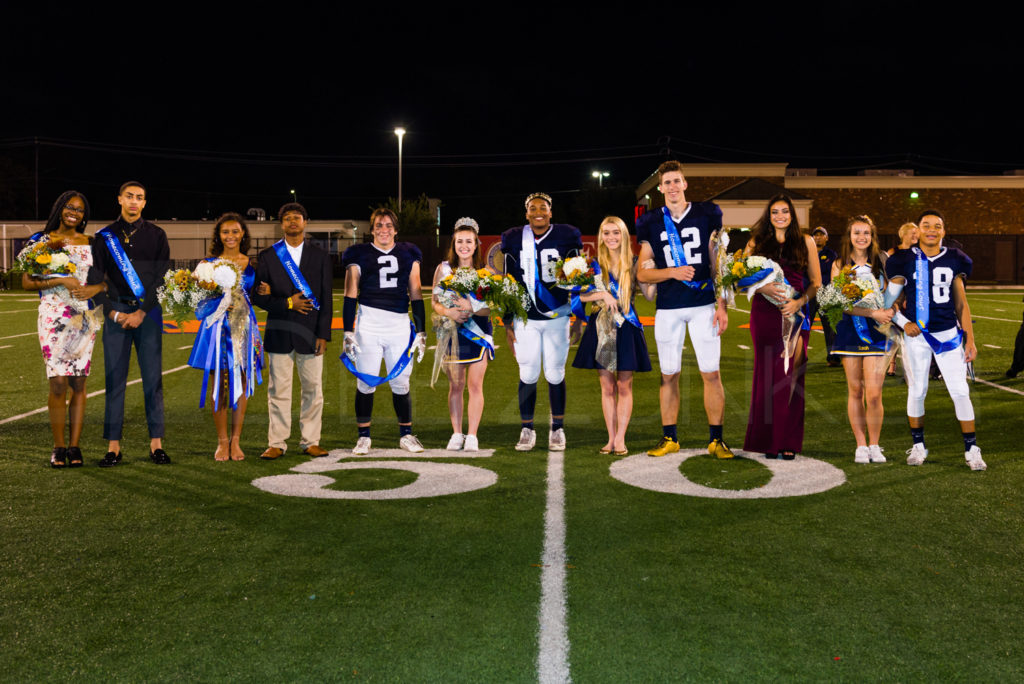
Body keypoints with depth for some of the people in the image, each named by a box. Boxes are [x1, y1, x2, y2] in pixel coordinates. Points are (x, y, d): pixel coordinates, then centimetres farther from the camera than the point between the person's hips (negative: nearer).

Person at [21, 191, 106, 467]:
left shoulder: (91, 244, 12)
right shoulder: (42, 241, 6)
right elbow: (26, 281, 0)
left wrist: (96, 288, -8)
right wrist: (61, 281, -12)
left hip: (84, 318, 2)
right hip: (54, 317, -2)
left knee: (79, 383, 2)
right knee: (59, 382, -8)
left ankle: (74, 445, 8)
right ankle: (58, 447, 4)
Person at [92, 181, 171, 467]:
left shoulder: (156, 235, 7)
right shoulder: (105, 237, 9)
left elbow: (162, 279, 1)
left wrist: (142, 312, -7)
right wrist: (112, 313, -5)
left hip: (148, 312, 0)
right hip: (116, 312, 1)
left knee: (153, 378, -1)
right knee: (115, 379, -1)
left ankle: (156, 443, 4)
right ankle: (114, 446, 3)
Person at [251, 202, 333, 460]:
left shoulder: (320, 257, 8)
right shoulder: (268, 256, 7)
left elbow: (326, 299, 5)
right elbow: (258, 296, 4)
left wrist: (324, 334, -2)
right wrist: (287, 303, -10)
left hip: (310, 333, 1)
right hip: (279, 334, 0)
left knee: (313, 389, 4)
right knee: (278, 390, 2)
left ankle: (310, 441, 13)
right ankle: (277, 443, 9)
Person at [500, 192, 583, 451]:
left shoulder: (567, 237, 1)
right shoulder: (514, 239, 4)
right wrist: (507, 321, 7)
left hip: (557, 316, -1)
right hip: (525, 318, 1)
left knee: (555, 374, 2)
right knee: (528, 374, 1)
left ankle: (557, 430, 15)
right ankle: (526, 430, 12)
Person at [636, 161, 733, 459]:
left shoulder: (706, 216, 6)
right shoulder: (652, 224, 7)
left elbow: (717, 265, 6)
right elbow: (642, 274, 5)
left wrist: (722, 306, -1)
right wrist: (672, 272, -13)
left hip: (703, 305, -1)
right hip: (667, 308, 1)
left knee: (711, 373, -2)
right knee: (669, 375, 5)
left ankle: (716, 439, 7)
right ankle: (669, 439, 16)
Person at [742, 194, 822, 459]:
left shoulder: (805, 242, 12)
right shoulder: (756, 243, 12)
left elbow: (816, 283, 10)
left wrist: (800, 301, -8)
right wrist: (763, 288, -13)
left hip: (796, 313, 0)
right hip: (765, 314, 0)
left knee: (792, 376, -5)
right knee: (767, 374, -1)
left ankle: (788, 441, 1)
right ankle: (769, 441, 6)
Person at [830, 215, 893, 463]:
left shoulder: (882, 260, 5)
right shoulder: (840, 265, 3)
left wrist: (890, 310, -11)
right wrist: (873, 313, -17)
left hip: (876, 332, 0)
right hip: (850, 330, 1)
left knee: (873, 394, -7)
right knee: (855, 391, 6)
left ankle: (874, 445, 11)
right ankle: (861, 445, 17)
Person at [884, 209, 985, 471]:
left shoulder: (954, 260, 5)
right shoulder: (905, 261, -2)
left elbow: (961, 303, 9)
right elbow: (888, 300, 4)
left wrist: (970, 339, 6)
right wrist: (903, 322, -10)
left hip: (949, 333, 1)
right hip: (916, 334, -1)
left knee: (960, 391, -2)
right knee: (917, 391, 6)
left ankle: (972, 448, 8)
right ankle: (918, 446, 20)